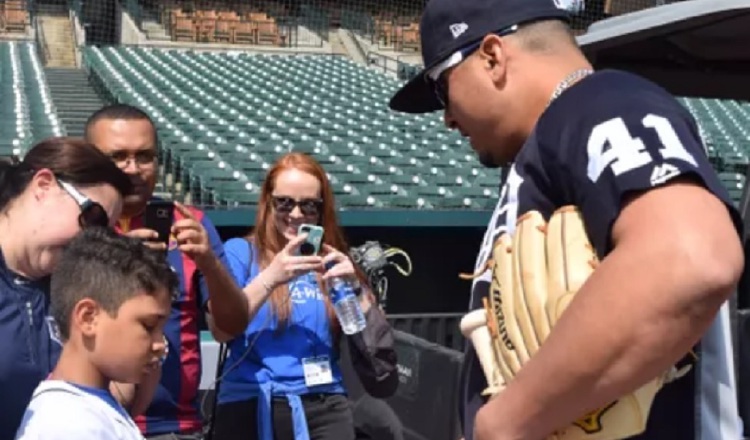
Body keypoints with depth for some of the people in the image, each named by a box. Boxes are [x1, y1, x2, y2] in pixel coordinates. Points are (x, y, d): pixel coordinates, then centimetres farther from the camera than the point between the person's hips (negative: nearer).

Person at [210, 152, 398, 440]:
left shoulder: (334, 262, 13)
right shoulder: (240, 253, 7)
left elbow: (377, 346, 5)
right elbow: (221, 330, -9)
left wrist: (354, 287, -7)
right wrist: (270, 277, -18)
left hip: (323, 407, 2)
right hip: (250, 406, -2)